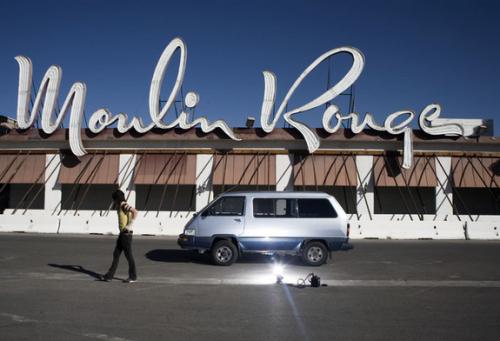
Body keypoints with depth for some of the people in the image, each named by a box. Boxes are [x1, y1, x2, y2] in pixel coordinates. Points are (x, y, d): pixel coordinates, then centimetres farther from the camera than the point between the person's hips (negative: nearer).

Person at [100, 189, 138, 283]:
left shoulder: (124, 206, -14)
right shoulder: (120, 206, 14)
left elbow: (135, 212, -31)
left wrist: (129, 225, -25)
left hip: (126, 234, -9)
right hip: (122, 233, 10)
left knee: (128, 255, 0)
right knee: (116, 254, 10)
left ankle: (133, 277, 11)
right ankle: (109, 276, 16)